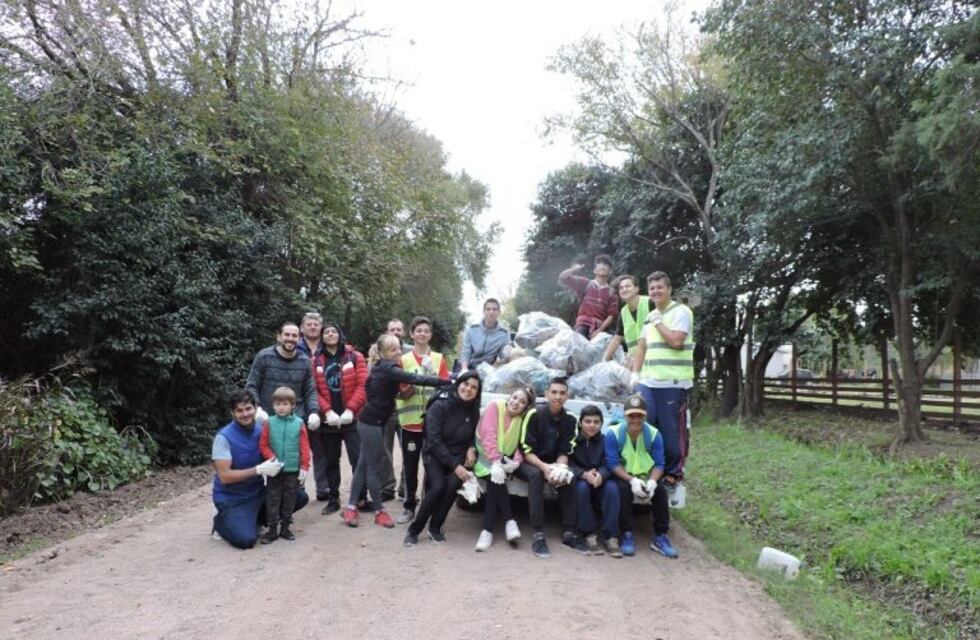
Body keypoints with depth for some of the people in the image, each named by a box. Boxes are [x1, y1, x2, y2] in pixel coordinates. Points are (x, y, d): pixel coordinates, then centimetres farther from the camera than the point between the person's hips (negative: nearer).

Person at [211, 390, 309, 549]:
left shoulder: (262, 430, -3)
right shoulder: (224, 437, -19)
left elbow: (271, 456, 6)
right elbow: (224, 476, -23)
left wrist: (273, 466, -19)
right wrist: (259, 470, -29)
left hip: (258, 490, 6)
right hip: (232, 498, -6)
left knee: (300, 497, -2)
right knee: (246, 539, -26)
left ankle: (256, 518, 12)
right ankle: (221, 522, 7)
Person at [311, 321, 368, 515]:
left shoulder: (355, 357, 1)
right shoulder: (315, 361, 7)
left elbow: (363, 386, -6)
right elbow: (314, 390, 0)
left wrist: (350, 410, -15)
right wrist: (327, 412, -13)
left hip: (352, 418, -2)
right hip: (328, 419, 2)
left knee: (358, 460, -3)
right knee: (331, 461, 12)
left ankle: (361, 498, 8)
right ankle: (333, 499, 22)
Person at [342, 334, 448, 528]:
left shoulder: (383, 368, 9)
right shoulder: (388, 370, -20)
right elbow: (416, 379, -30)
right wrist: (447, 381, -34)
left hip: (371, 421, 10)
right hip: (372, 423, -10)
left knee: (364, 464, 14)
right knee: (374, 467, 1)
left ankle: (351, 506, 21)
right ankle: (379, 511, 10)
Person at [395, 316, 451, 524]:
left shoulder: (439, 359, 5)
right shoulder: (403, 360, 2)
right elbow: (401, 393, -1)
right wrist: (414, 385, -20)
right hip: (410, 422, 0)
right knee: (410, 466, 6)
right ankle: (409, 507, 17)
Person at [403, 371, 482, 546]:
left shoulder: (473, 410, 0)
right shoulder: (439, 406, -15)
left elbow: (476, 435, 17)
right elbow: (434, 441, -19)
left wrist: (471, 449, -7)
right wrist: (455, 466, -24)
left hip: (459, 456, 3)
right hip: (435, 455, -3)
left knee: (453, 484, -27)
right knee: (438, 486, -28)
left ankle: (435, 527, -6)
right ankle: (414, 529, -9)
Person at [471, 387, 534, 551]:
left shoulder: (523, 419, 5)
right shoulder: (495, 406, -8)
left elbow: (521, 445, -2)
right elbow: (488, 435, -17)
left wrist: (516, 462, -23)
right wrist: (495, 461, -28)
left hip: (504, 458, 3)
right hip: (484, 454, -2)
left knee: (495, 481, -27)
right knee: (496, 477, -31)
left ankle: (488, 530, -25)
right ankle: (509, 521, -22)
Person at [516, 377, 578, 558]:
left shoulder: (570, 419, -5)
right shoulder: (535, 414, -17)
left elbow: (564, 451, -4)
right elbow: (527, 450, -18)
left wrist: (559, 467, -25)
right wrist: (544, 467, -33)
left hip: (553, 464, 4)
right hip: (529, 463, -4)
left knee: (568, 478, -25)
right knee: (536, 475, -35)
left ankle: (568, 532, -16)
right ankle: (538, 535, -36)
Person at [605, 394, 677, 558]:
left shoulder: (654, 434, -8)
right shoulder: (613, 433, -15)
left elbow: (659, 464, -7)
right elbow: (613, 463, -18)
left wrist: (652, 481, -28)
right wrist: (632, 480, -31)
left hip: (646, 476, 3)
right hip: (623, 477, -2)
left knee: (661, 490, -25)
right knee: (624, 489, -34)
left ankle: (660, 537, -14)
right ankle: (627, 536, -22)